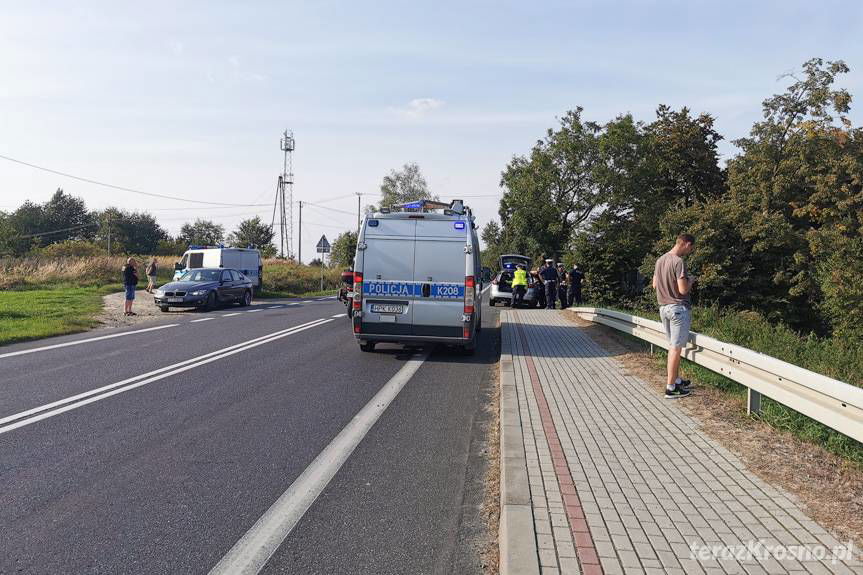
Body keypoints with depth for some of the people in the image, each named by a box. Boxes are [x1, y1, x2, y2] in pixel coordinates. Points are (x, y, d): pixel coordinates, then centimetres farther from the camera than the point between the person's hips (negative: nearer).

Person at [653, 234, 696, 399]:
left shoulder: (660, 260, 8)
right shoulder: (679, 262, -18)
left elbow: (655, 285, 16)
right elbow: (683, 290, -21)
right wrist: (690, 281, -2)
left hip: (663, 307, 8)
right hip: (679, 308, -8)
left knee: (673, 345, 17)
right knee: (676, 347, -3)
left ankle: (677, 380, 26)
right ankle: (670, 388, 0)